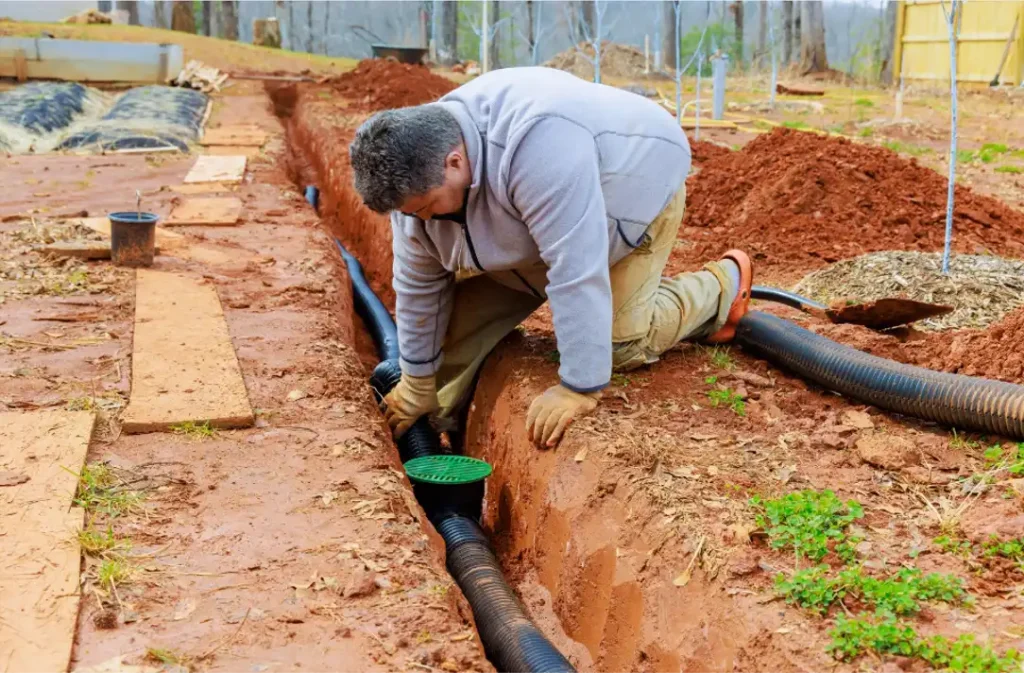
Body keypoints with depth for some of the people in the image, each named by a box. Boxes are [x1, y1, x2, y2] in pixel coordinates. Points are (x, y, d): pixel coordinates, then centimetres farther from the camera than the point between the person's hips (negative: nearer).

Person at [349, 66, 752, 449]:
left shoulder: (538, 144, -44)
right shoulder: (419, 169, -17)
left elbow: (577, 271, -43)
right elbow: (419, 283, -6)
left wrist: (578, 389, -39)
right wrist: (418, 382, 1)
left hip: (636, 185, -6)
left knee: (621, 343, -12)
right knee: (467, 310, -3)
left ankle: (722, 287, 9)